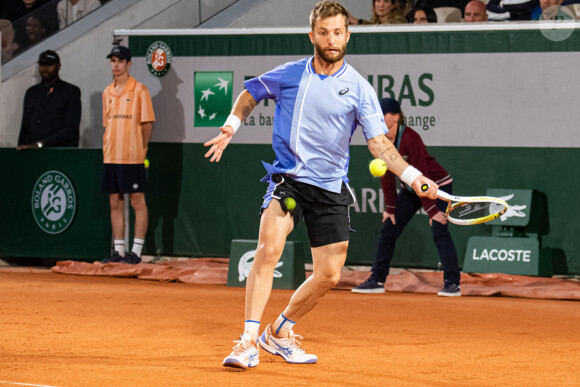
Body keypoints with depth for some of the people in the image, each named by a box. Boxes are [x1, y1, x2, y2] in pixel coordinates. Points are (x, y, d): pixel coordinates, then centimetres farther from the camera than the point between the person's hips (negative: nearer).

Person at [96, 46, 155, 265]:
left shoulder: (139, 90, -3)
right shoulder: (108, 92, 15)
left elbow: (147, 123, -5)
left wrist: (142, 149, -9)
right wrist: (106, 149, 10)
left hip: (132, 156, -6)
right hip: (111, 156, 6)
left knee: (137, 202, -3)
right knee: (115, 203, 8)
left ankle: (136, 252, -2)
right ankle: (118, 251, 12)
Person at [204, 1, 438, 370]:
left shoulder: (359, 88, -2)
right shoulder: (289, 74, 1)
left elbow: (379, 142, -7)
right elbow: (250, 95, 19)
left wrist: (412, 176, -21)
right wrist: (231, 126, 2)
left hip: (331, 188, 2)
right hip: (287, 178, -2)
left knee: (329, 275, 2)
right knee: (269, 249, -24)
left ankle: (280, 332, 26)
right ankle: (249, 341, -23)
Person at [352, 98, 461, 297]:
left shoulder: (409, 139, -29)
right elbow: (387, 176, 0)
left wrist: (432, 210, -27)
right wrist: (390, 208, 0)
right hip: (410, 189, 8)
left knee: (439, 231, -21)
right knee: (387, 230, 5)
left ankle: (452, 283, -23)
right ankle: (377, 280, 13)